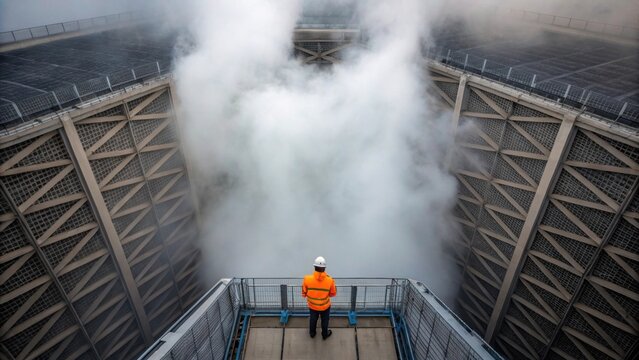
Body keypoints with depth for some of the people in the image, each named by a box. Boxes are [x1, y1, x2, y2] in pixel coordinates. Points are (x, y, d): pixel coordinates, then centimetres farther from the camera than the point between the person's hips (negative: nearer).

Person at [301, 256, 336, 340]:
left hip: (312, 305, 1)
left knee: (313, 320, 30)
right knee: (325, 321, 28)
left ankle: (312, 333, 54)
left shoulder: (307, 279, -28)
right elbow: (333, 293, -11)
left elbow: (304, 293, -13)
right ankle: (325, 334, 51)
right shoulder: (330, 280, -29)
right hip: (325, 306, -1)